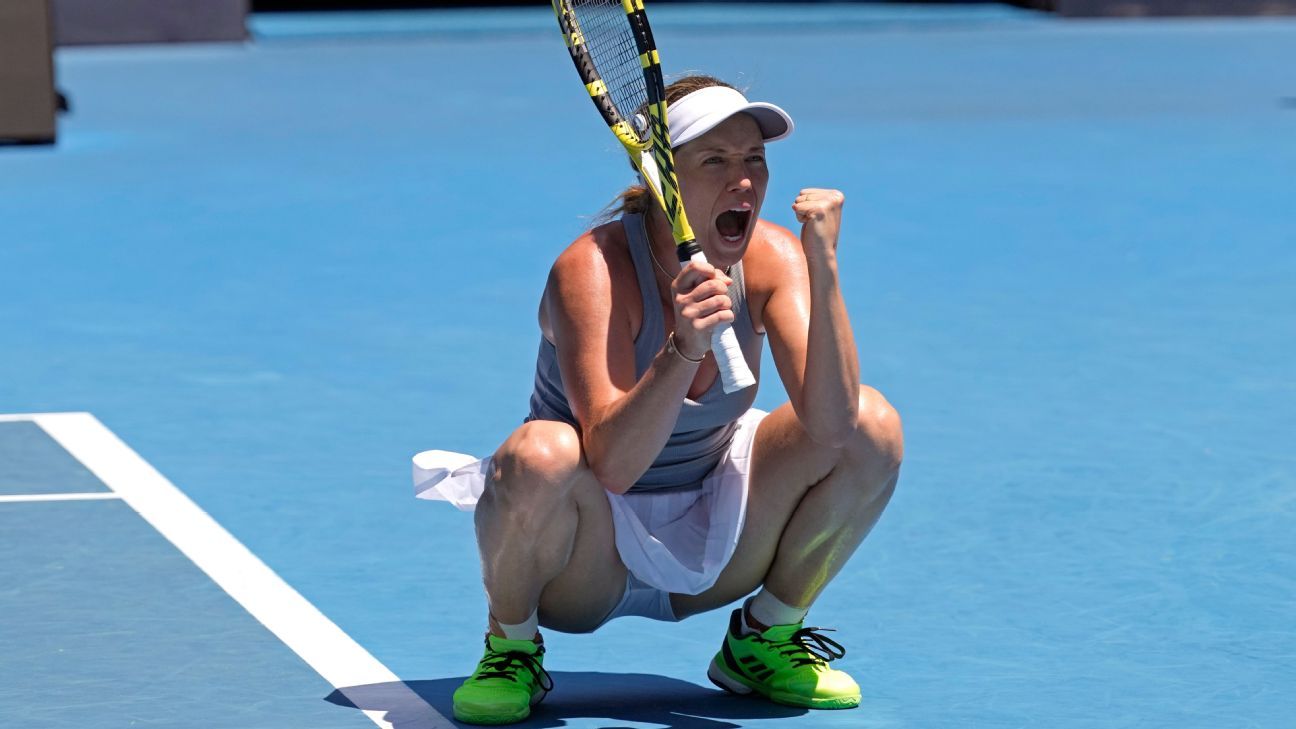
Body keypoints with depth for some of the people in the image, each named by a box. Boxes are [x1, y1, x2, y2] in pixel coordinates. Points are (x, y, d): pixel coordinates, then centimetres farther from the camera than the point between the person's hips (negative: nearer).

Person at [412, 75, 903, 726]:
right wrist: (684, 349, -48)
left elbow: (831, 424, -25)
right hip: (589, 555, -4)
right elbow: (612, 464, -34)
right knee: (543, 454, -38)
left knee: (874, 429, -15)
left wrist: (824, 268, -33)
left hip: (709, 542, 4)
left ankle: (763, 640, 6)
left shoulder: (773, 257, -12)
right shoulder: (592, 268, -24)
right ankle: (511, 647, -7)